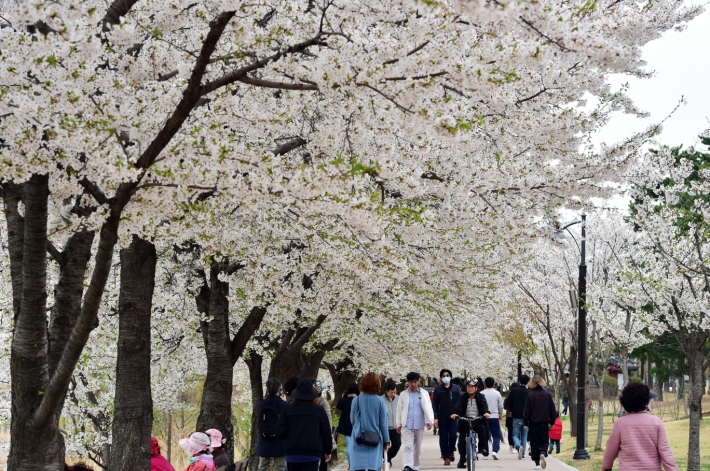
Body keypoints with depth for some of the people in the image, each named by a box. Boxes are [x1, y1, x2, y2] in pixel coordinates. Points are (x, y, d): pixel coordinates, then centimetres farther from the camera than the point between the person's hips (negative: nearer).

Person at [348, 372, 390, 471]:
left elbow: (352, 420, 9)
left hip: (358, 440, 0)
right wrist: (386, 441, 11)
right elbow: (383, 423, 1)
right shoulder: (380, 401, -5)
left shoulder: (356, 400, -4)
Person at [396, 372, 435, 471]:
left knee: (417, 448, 11)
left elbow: (428, 407, -1)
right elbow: (399, 410, 7)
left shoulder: (424, 393, 4)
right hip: (407, 425, -1)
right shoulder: (403, 394, 4)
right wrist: (399, 424, 6)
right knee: (408, 447, -12)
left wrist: (430, 421, -13)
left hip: (419, 425, 1)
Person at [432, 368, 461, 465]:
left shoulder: (456, 388, 7)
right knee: (443, 438, -1)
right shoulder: (437, 389, 5)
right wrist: (435, 418, -2)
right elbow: (434, 404, 4)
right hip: (442, 418, 0)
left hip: (453, 417, 0)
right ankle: (446, 458, 7)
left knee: (453, 436, -10)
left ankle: (451, 451, 18)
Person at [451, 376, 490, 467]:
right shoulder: (462, 397, 7)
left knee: (482, 429, -32)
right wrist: (455, 413, -31)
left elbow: (484, 405, -11)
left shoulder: (481, 397, 6)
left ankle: (482, 448, -14)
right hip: (465, 421, 1)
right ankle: (462, 459, 9)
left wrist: (486, 412, -34)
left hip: (478, 420, -1)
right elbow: (459, 406, -9)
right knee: (461, 439, -8)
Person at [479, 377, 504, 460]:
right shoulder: (497, 393, -1)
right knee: (496, 435, 3)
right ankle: (495, 451, -17)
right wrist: (500, 415, 22)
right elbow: (500, 406, 6)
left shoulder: (481, 394, -3)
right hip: (494, 417, -1)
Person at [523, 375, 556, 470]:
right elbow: (552, 410, 3)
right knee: (545, 441, 11)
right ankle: (543, 453, -20)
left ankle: (537, 463, 6)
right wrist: (552, 422, 13)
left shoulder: (530, 395, -7)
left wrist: (525, 423, 2)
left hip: (533, 423, -1)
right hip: (544, 423, 1)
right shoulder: (547, 394, -1)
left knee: (534, 443, 8)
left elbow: (526, 410, -6)